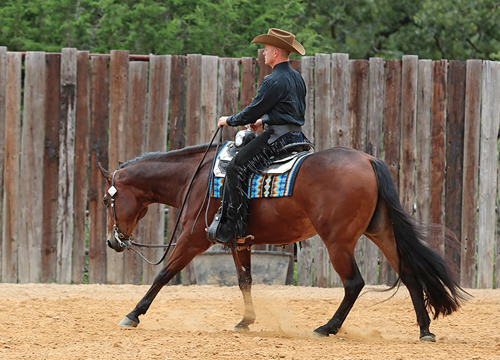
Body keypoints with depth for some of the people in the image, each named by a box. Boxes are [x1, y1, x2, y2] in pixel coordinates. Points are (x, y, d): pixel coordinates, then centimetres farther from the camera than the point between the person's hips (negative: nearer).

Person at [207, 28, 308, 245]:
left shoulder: (274, 81, -15)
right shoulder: (297, 78, 15)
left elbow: (253, 112, -13)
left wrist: (229, 120, 4)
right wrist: (264, 122, 24)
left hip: (278, 137, -11)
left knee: (236, 168, -12)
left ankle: (228, 228, -17)